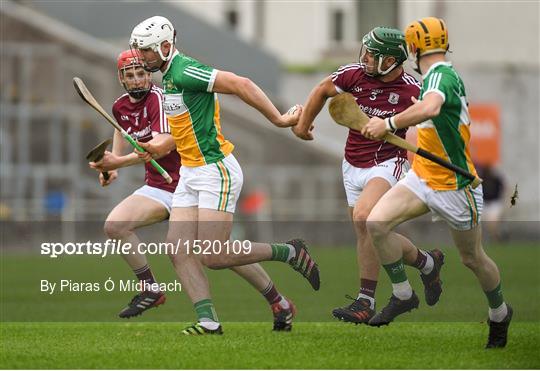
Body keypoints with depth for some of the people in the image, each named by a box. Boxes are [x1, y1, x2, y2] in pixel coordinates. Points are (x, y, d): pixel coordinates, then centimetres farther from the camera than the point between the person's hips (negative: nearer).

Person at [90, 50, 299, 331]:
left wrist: (118, 162, -42)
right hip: (157, 188, 7)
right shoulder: (120, 107, 6)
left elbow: (162, 145, -32)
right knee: (114, 225, -15)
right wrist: (112, 166, 16)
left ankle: (280, 304, 2)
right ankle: (150, 290, -2)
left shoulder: (159, 98, -19)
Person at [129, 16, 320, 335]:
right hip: (190, 174, 10)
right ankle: (208, 321, -4)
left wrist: (278, 119, -21)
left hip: (216, 171, -10)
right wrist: (161, 147, 28)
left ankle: (288, 252, 8)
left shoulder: (185, 72, -18)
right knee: (180, 251, -3)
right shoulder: (169, 76, 14)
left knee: (214, 257, -11)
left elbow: (241, 85, -23)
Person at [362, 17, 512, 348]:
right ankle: (403, 296, 0)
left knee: (473, 258, 8)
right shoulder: (441, 76, 6)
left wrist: (388, 124, -37)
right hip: (422, 178, 8)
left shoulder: (441, 75, -22)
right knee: (377, 222, -14)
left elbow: (430, 108, -45)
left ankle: (500, 314, 34)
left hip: (454, 186, -8)